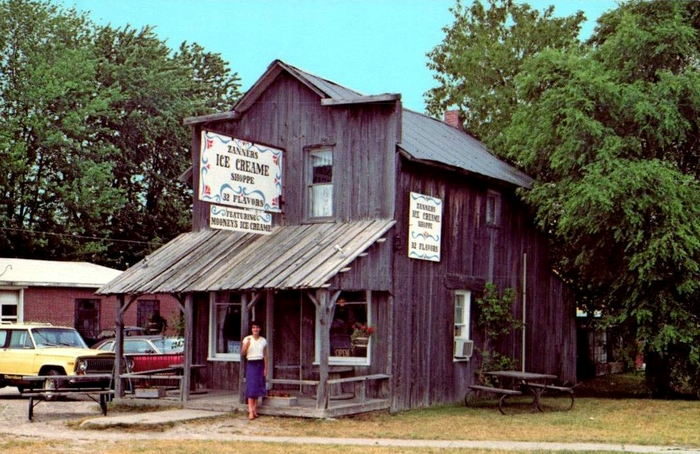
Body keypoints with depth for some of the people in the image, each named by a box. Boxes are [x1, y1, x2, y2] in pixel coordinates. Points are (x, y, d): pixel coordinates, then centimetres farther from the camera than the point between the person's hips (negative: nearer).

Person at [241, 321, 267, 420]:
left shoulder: (263, 340, 6)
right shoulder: (247, 339, -2)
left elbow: (265, 356, 9)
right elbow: (242, 353, -4)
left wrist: (265, 368, 5)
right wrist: (247, 344, -20)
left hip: (260, 364, 3)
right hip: (251, 364, -3)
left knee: (258, 387, 5)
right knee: (251, 387, -9)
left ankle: (255, 409, 14)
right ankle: (250, 411, -11)